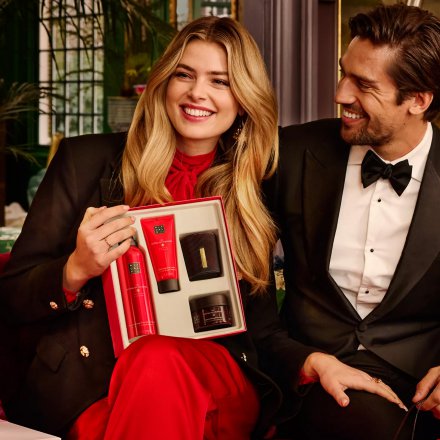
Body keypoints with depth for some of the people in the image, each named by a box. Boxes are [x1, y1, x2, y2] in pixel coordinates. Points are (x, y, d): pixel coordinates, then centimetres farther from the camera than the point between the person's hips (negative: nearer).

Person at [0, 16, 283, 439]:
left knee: (158, 360, -33)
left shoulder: (256, 189, 11)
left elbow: (259, 324, 14)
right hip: (85, 384, -1)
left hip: (219, 390, 2)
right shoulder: (87, 159, 6)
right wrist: (75, 270, -16)